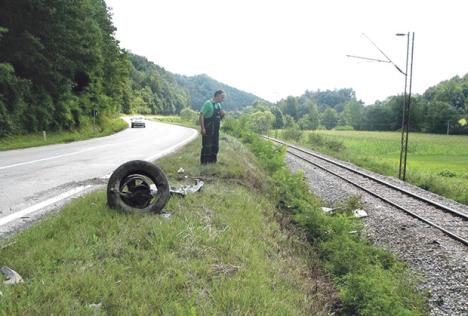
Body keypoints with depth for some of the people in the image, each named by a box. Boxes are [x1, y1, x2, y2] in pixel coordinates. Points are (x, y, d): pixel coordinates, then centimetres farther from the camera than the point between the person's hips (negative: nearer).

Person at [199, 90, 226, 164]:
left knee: (215, 147, 13)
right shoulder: (208, 103, -10)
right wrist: (202, 128, -21)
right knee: (206, 147, -5)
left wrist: (222, 115, 0)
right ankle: (204, 162, 3)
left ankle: (212, 161, 24)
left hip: (215, 130, 8)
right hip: (208, 130, -8)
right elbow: (201, 116, -16)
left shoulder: (218, 105, 14)